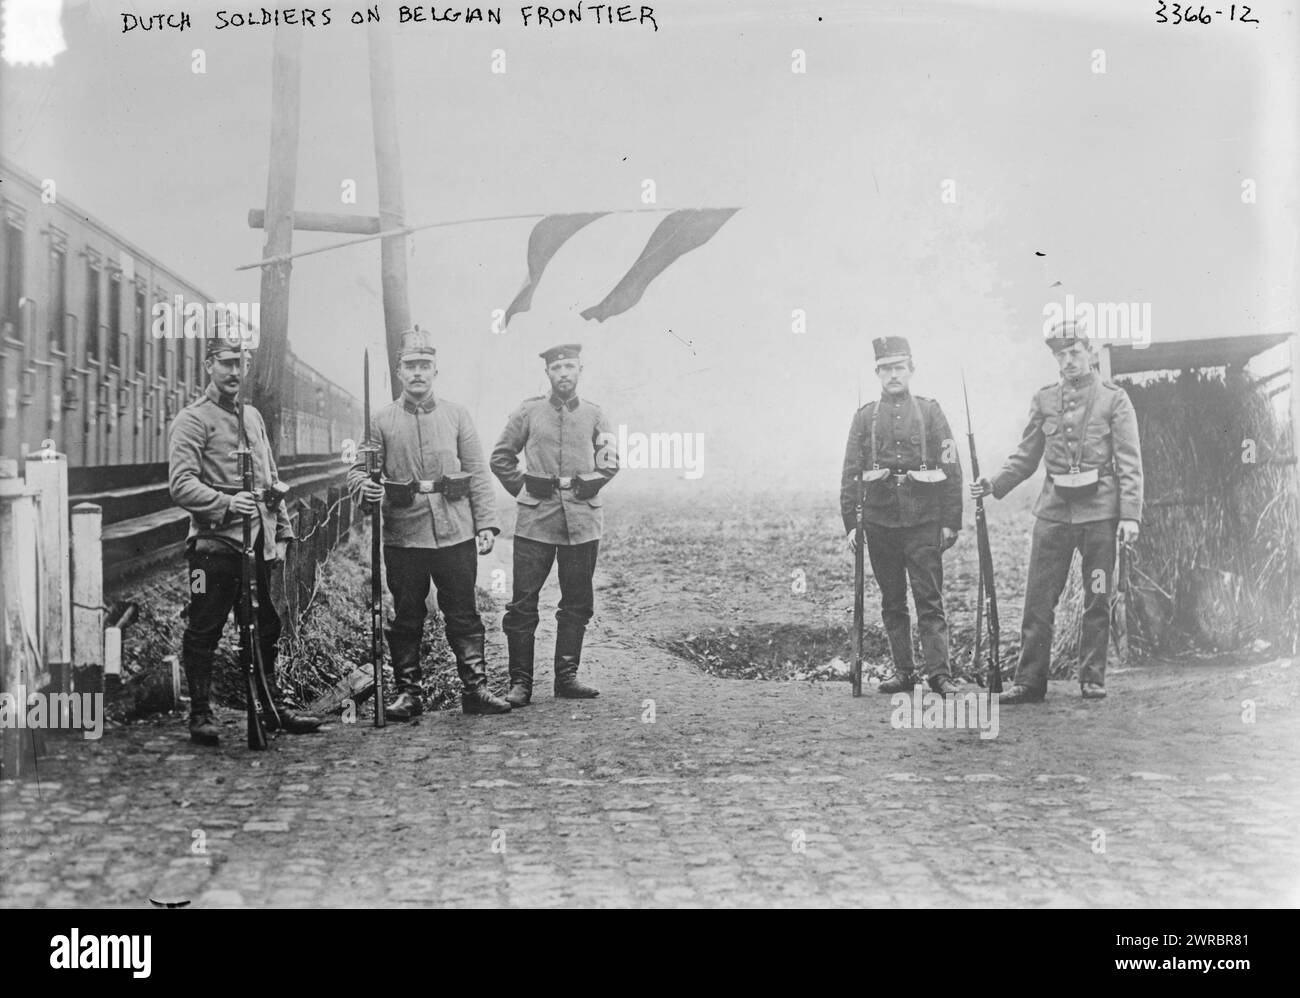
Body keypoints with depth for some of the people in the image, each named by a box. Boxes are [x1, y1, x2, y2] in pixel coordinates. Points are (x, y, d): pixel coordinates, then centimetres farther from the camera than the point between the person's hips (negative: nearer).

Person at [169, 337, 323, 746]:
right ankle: (201, 715, 9)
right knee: (204, 631, 0)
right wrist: (226, 503, -28)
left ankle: (272, 706, 24)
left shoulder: (253, 417, 18)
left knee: (265, 628, 13)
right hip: (215, 541, -7)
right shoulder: (193, 419, -6)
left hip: (258, 543, 7)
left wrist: (282, 531, 16)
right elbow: (180, 485, -15)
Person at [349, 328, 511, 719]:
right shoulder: (381, 421, 4)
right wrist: (366, 487, -20)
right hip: (403, 535, 0)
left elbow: (478, 474, 7)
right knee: (406, 618, 6)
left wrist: (486, 524, 0)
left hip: (456, 533, 0)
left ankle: (475, 687, 10)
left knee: (464, 613, 4)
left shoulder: (456, 415, 7)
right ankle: (407, 692, 15)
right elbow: (358, 469, 4)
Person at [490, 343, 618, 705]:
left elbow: (610, 462, 14)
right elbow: (501, 457, 11)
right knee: (523, 603, -4)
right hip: (536, 519, -2)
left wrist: (588, 485, 2)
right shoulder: (529, 412, 4)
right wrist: (523, 488, 4)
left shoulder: (594, 414, 8)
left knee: (577, 603, 6)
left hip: (582, 519, 2)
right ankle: (520, 682, 2)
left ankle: (567, 677, 16)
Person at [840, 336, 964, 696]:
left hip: (923, 519, -2)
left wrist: (951, 522, -3)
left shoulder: (930, 411, 5)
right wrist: (850, 524, -1)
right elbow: (850, 474, 6)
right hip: (880, 518, 2)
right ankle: (903, 671, 14)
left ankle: (939, 672, -7)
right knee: (892, 602, 7)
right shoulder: (865, 417, 8)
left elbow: (951, 470, 2)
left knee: (930, 599, -6)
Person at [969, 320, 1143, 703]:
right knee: (1038, 599, 0)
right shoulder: (1044, 399, 9)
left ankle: (1092, 678, 15)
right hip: (1054, 509, 3)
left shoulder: (1114, 399, 0)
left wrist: (1130, 515, -11)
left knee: (1097, 600, 5)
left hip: (1099, 509, -2)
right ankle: (1029, 681, 5)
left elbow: (1130, 463, -3)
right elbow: (1027, 455, 15)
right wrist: (995, 485, 0)